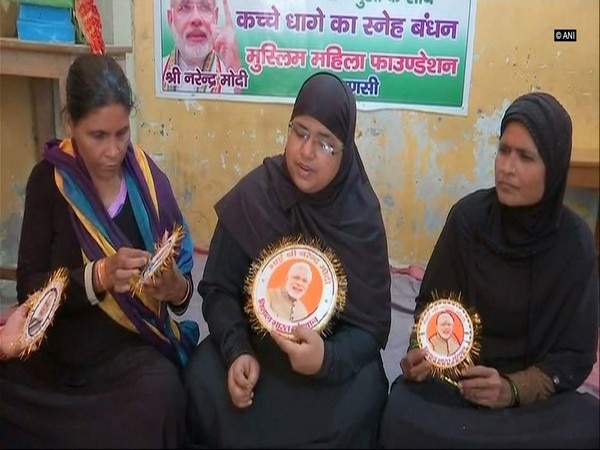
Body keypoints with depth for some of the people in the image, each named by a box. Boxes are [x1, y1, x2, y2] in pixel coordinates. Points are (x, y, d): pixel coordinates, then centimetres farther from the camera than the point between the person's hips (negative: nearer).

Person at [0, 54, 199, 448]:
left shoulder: (150, 180, -3)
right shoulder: (48, 181, -4)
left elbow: (184, 284, 1)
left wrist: (176, 286, -23)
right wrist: (99, 275, -26)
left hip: (134, 351, -1)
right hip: (58, 356, 1)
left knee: (160, 395, -30)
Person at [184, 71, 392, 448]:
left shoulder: (362, 215, -12)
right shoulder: (252, 195, -10)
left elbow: (373, 324, -10)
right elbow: (219, 288, -3)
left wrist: (328, 357, -31)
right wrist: (236, 352, -21)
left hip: (334, 352, 0)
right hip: (252, 341, 1)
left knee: (354, 408, -29)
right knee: (204, 383, -26)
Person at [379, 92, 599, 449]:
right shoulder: (469, 216, -7)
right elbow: (432, 302, 3)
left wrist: (512, 390, -20)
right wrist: (421, 351, -17)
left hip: (535, 393, 1)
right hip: (452, 375, 0)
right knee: (405, 417, -30)